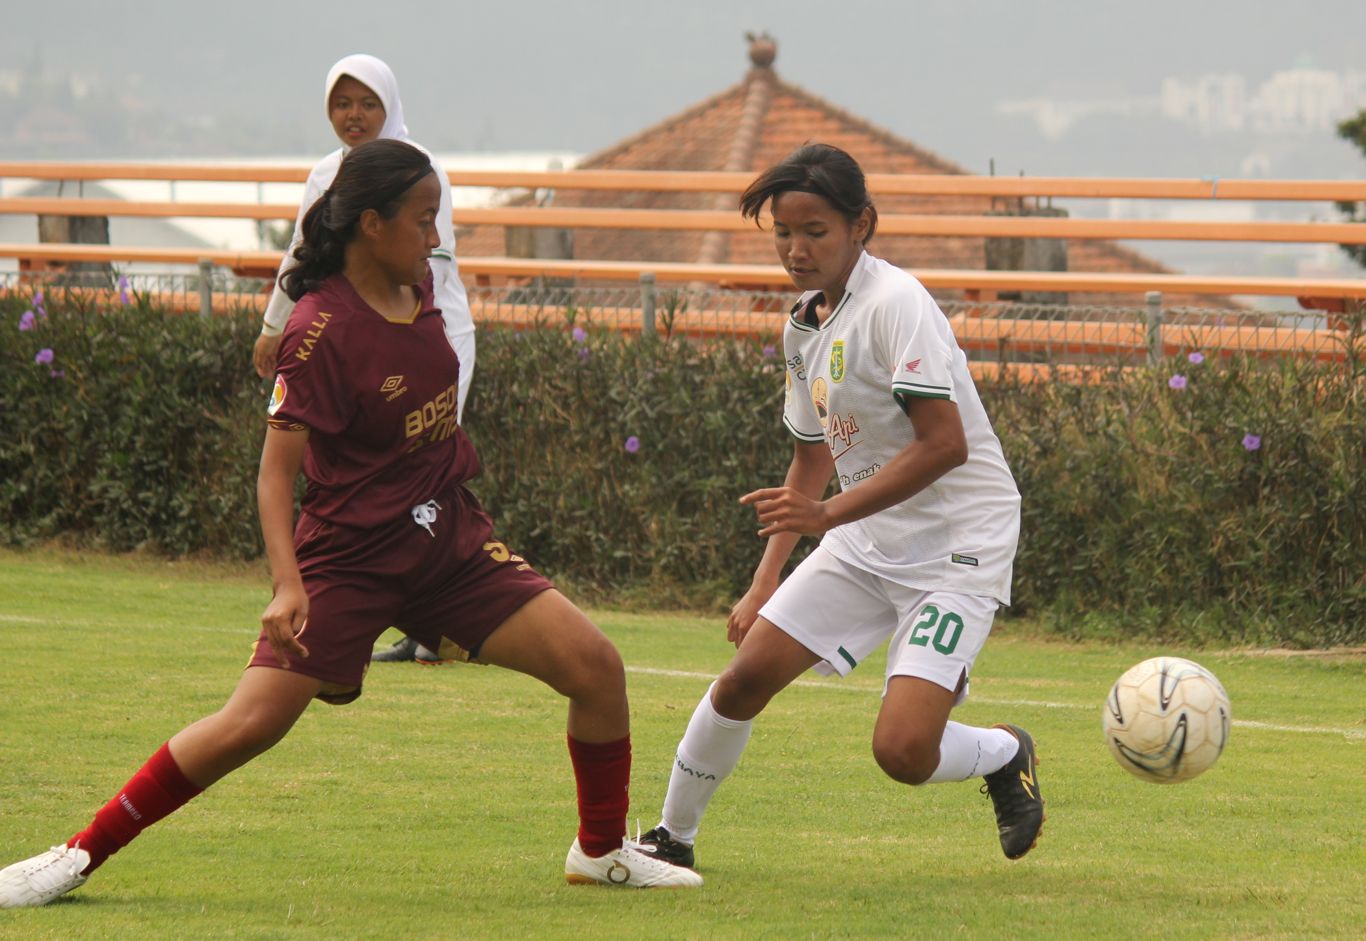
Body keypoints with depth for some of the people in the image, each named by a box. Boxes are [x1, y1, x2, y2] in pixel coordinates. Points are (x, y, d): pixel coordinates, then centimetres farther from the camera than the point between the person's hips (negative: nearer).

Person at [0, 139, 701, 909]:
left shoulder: (417, 289, 2)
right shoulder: (323, 331, -19)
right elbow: (278, 469, -22)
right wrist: (289, 585, -32)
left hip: (451, 541, 6)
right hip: (349, 557, -6)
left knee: (595, 664, -5)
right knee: (251, 723, -14)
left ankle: (603, 851, 16)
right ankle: (80, 856, -1)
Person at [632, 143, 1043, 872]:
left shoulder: (894, 304, -18)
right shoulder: (804, 325, 8)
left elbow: (945, 443, -25)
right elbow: (814, 456, 20)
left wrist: (827, 514, -25)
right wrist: (765, 584, 16)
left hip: (960, 543, -8)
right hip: (867, 540, 8)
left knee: (901, 751, -19)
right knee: (745, 678, -1)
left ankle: (1004, 752, 14)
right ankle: (672, 837, 20)